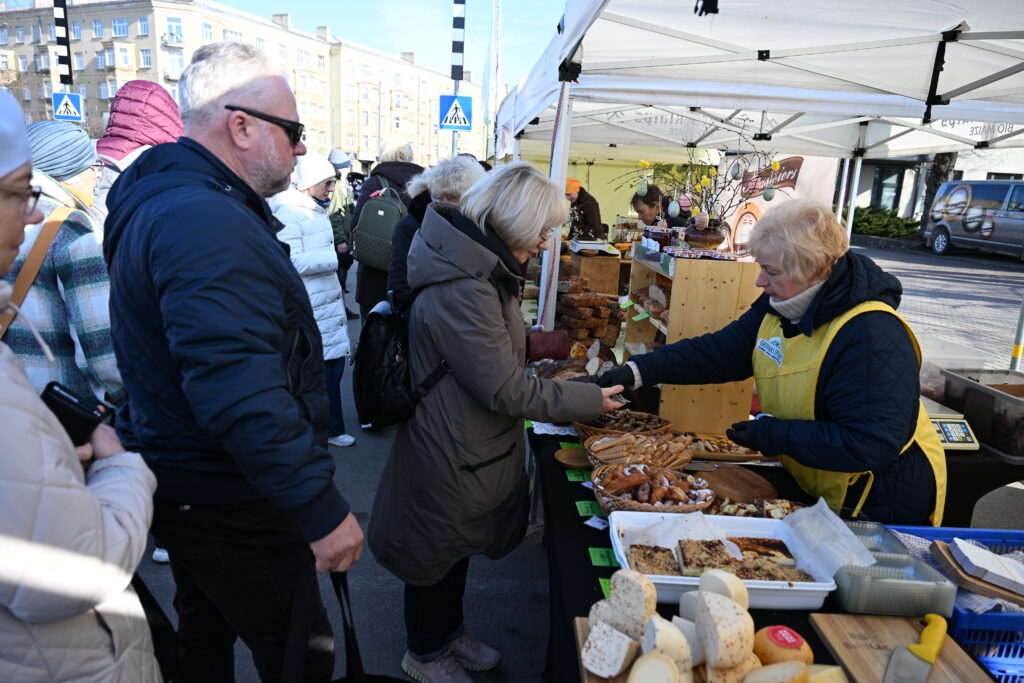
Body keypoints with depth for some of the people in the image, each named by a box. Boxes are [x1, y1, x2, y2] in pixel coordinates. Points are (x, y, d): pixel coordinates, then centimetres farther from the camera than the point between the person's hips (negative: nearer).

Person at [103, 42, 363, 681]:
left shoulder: (163, 198, 10)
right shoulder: (206, 222, -26)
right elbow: (241, 392, -34)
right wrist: (322, 507, -30)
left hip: (187, 483, 11)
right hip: (232, 507, -10)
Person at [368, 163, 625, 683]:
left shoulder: (479, 267, 2)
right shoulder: (460, 290, -32)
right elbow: (507, 390, -28)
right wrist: (590, 400, -19)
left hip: (468, 443, 10)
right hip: (450, 456, -10)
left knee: (456, 546, 27)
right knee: (438, 554, 14)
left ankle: (450, 633, 50)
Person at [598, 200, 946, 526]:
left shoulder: (872, 335, -30)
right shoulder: (780, 308, -3)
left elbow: (871, 445, -34)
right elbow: (716, 352, 0)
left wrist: (772, 434, -27)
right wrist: (638, 371, -11)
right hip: (813, 488, 7)